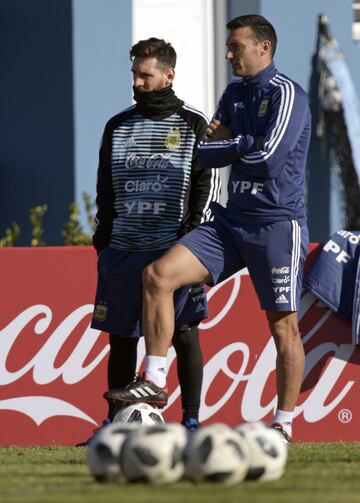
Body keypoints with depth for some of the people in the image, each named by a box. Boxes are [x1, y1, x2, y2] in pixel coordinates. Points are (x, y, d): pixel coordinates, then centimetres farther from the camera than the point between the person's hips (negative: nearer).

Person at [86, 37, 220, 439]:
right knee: (121, 338, 5)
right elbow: (104, 187, 17)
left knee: (184, 333, -3)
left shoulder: (193, 124, 3)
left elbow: (209, 182, 0)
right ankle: (115, 421, 11)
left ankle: (191, 421, 2)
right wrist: (103, 235, 8)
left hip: (175, 250, -4)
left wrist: (193, 233, -9)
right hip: (124, 249, 4)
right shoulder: (118, 126, 13)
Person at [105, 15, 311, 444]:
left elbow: (268, 158, -20)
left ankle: (284, 423, 10)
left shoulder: (285, 95, -9)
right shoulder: (234, 94, 16)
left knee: (283, 326, 0)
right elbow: (206, 155, 13)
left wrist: (228, 143, -3)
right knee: (158, 274, -9)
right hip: (231, 222, 7)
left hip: (277, 226, -7)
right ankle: (154, 380, -6)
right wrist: (245, 145, -7)